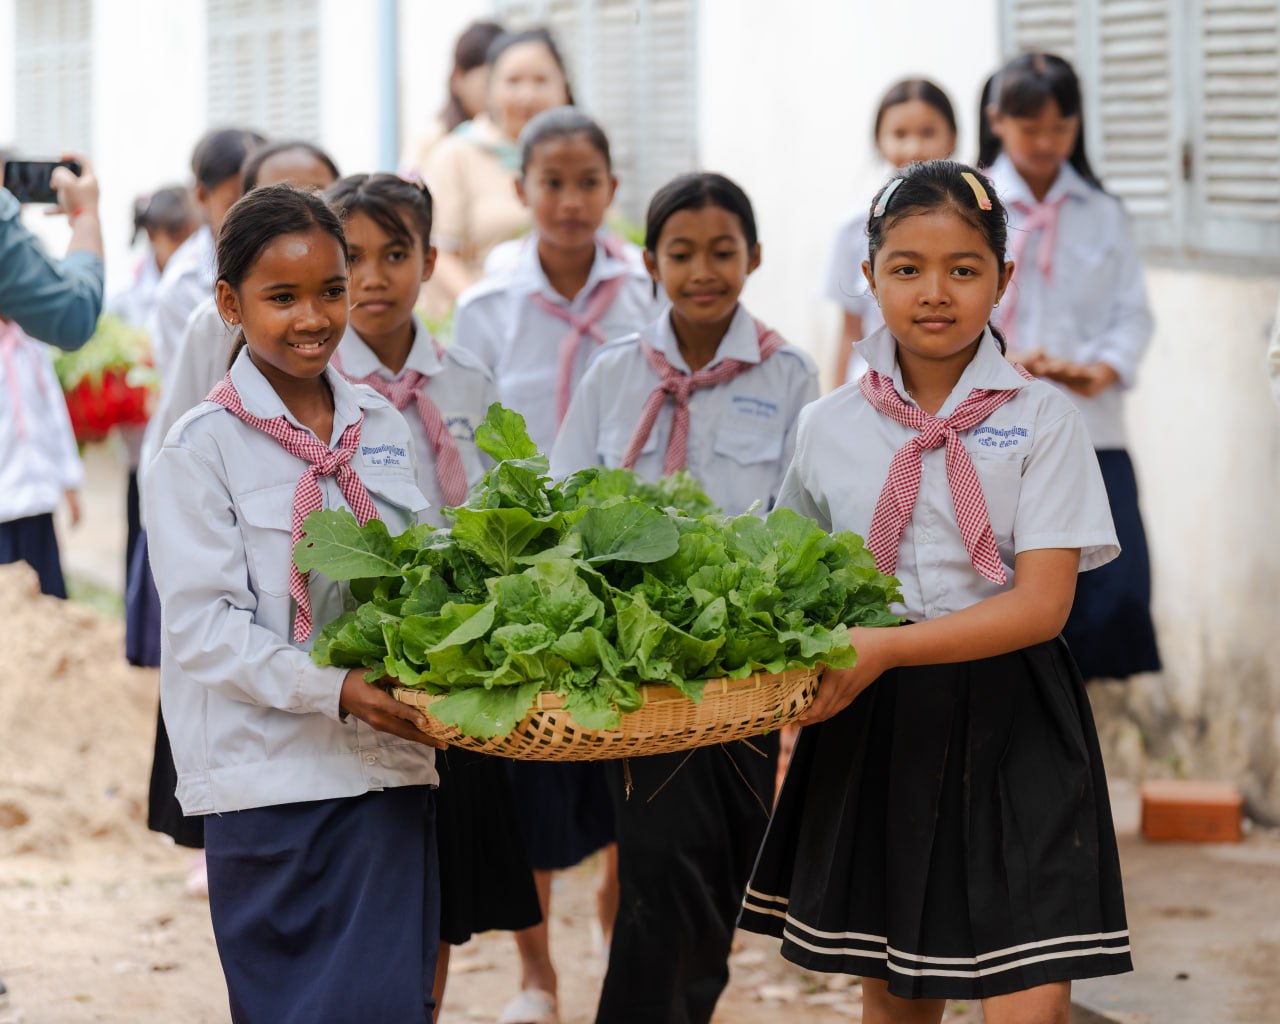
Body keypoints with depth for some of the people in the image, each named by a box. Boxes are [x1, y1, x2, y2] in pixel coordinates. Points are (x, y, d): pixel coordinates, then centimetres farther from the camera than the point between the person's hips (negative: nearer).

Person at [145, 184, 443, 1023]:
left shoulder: (381, 427, 10)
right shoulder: (203, 448, -6)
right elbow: (203, 626, -12)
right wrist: (334, 689, -24)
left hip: (389, 764, 4)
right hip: (270, 776, -4)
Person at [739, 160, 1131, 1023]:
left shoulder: (1043, 419, -4)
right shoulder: (830, 427, 6)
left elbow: (1042, 602, -12)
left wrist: (884, 647, -21)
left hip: (1011, 727, -3)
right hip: (873, 725, 3)